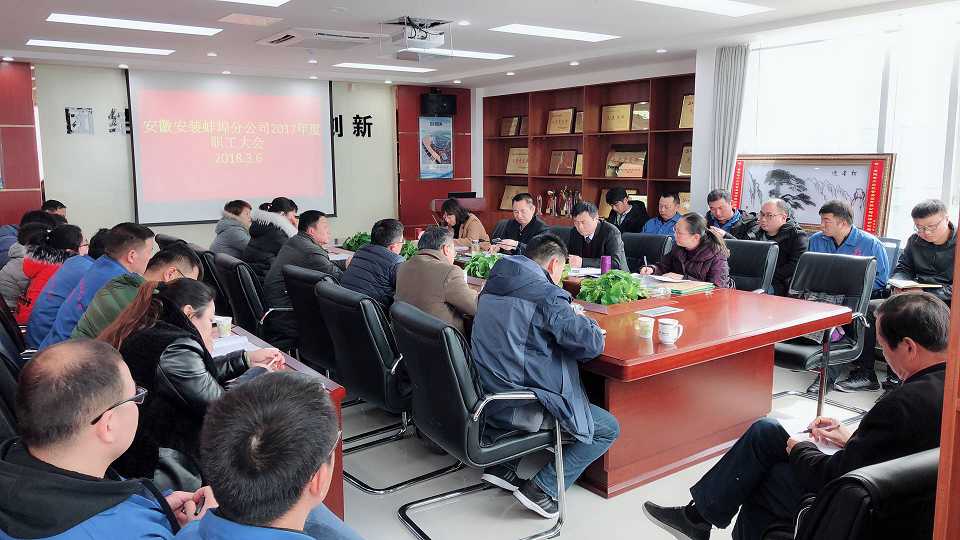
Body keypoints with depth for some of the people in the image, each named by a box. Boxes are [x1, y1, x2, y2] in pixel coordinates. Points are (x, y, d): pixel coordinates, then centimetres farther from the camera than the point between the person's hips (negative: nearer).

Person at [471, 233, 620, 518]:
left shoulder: (493, 286, 9)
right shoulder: (545, 294, -16)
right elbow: (592, 343, -16)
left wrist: (567, 317, 16)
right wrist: (587, 323, 7)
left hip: (487, 396, 9)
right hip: (517, 406, -8)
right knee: (609, 428, 6)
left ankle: (503, 466, 24)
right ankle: (542, 488, 3)